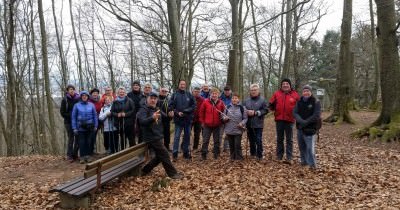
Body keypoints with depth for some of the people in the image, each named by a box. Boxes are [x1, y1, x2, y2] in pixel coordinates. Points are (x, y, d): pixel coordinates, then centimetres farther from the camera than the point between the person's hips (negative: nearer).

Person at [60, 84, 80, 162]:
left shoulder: (78, 98, 3)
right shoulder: (65, 99, -2)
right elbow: (62, 112, -1)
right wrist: (70, 116, -12)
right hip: (69, 122, -3)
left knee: (78, 138, 5)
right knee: (71, 138, -3)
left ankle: (75, 154, 17)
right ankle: (69, 156, 5)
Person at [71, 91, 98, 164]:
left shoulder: (91, 105, 1)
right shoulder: (77, 105, -1)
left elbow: (95, 116, 6)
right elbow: (73, 117, 1)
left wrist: (95, 126, 4)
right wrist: (74, 128, -2)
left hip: (89, 127, 1)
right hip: (80, 127, -1)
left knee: (88, 142, 6)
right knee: (82, 142, 2)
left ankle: (87, 156, 16)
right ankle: (82, 157, 10)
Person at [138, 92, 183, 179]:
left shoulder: (157, 109, 13)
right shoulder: (143, 110, -13)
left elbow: (163, 119, 29)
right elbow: (142, 121, -35)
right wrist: (152, 118, -53)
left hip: (158, 137, 9)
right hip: (152, 138, -9)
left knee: (159, 156, 14)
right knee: (164, 155, -5)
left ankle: (145, 170, 24)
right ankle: (172, 173, 6)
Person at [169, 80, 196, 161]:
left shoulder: (189, 95, 2)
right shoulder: (174, 95, -1)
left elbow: (194, 105, 1)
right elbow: (171, 106, -4)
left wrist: (186, 111, -12)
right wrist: (177, 113, -16)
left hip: (188, 119, 2)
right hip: (178, 119, -2)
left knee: (187, 136, 11)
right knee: (177, 137, 1)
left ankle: (186, 152, 24)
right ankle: (175, 154, 10)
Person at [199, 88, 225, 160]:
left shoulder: (221, 103, 0)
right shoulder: (206, 102, -5)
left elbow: (223, 113, 9)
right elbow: (201, 112, 2)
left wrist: (221, 121, 3)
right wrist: (202, 121, 1)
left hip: (217, 125, 2)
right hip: (207, 125, -1)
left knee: (217, 141, 10)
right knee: (205, 140, 4)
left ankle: (216, 154, 22)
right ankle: (203, 154, 13)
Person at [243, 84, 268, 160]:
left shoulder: (262, 100, -4)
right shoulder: (247, 100, 8)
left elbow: (265, 110, -9)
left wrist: (256, 113, -15)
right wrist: (247, 112, -10)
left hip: (258, 124, -4)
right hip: (249, 124, 4)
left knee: (258, 140, -3)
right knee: (251, 140, 15)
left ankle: (259, 155, 9)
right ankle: (252, 154, 29)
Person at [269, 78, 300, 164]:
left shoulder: (295, 94, 0)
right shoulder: (276, 93, 3)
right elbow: (271, 106, 7)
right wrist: (272, 106, -12)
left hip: (289, 120, -1)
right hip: (279, 119, 2)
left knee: (289, 140, 4)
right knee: (279, 139, 12)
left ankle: (289, 158, 9)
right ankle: (279, 157, 21)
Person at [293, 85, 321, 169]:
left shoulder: (316, 102, -4)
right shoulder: (299, 102, 9)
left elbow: (316, 116, -12)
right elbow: (295, 113, -1)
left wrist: (305, 122, -18)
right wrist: (301, 121, -19)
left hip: (310, 129, -5)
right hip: (300, 128, 5)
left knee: (310, 147, -10)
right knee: (302, 147, 13)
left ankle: (312, 165, -2)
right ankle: (304, 161, 28)